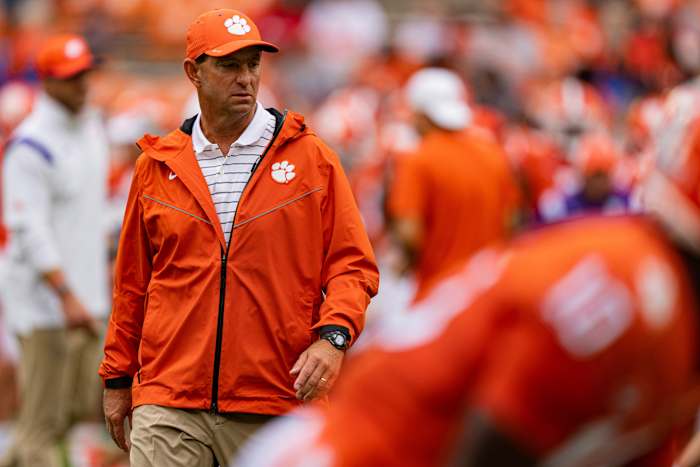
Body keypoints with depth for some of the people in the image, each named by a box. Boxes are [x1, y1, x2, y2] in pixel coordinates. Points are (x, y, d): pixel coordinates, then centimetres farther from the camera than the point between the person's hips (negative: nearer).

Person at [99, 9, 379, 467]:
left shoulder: (312, 158, 4)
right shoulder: (156, 166, 10)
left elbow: (353, 264, 3)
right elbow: (133, 283, 16)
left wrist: (334, 335, -14)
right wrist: (117, 378, 16)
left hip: (275, 405, -1)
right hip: (169, 401, 1)